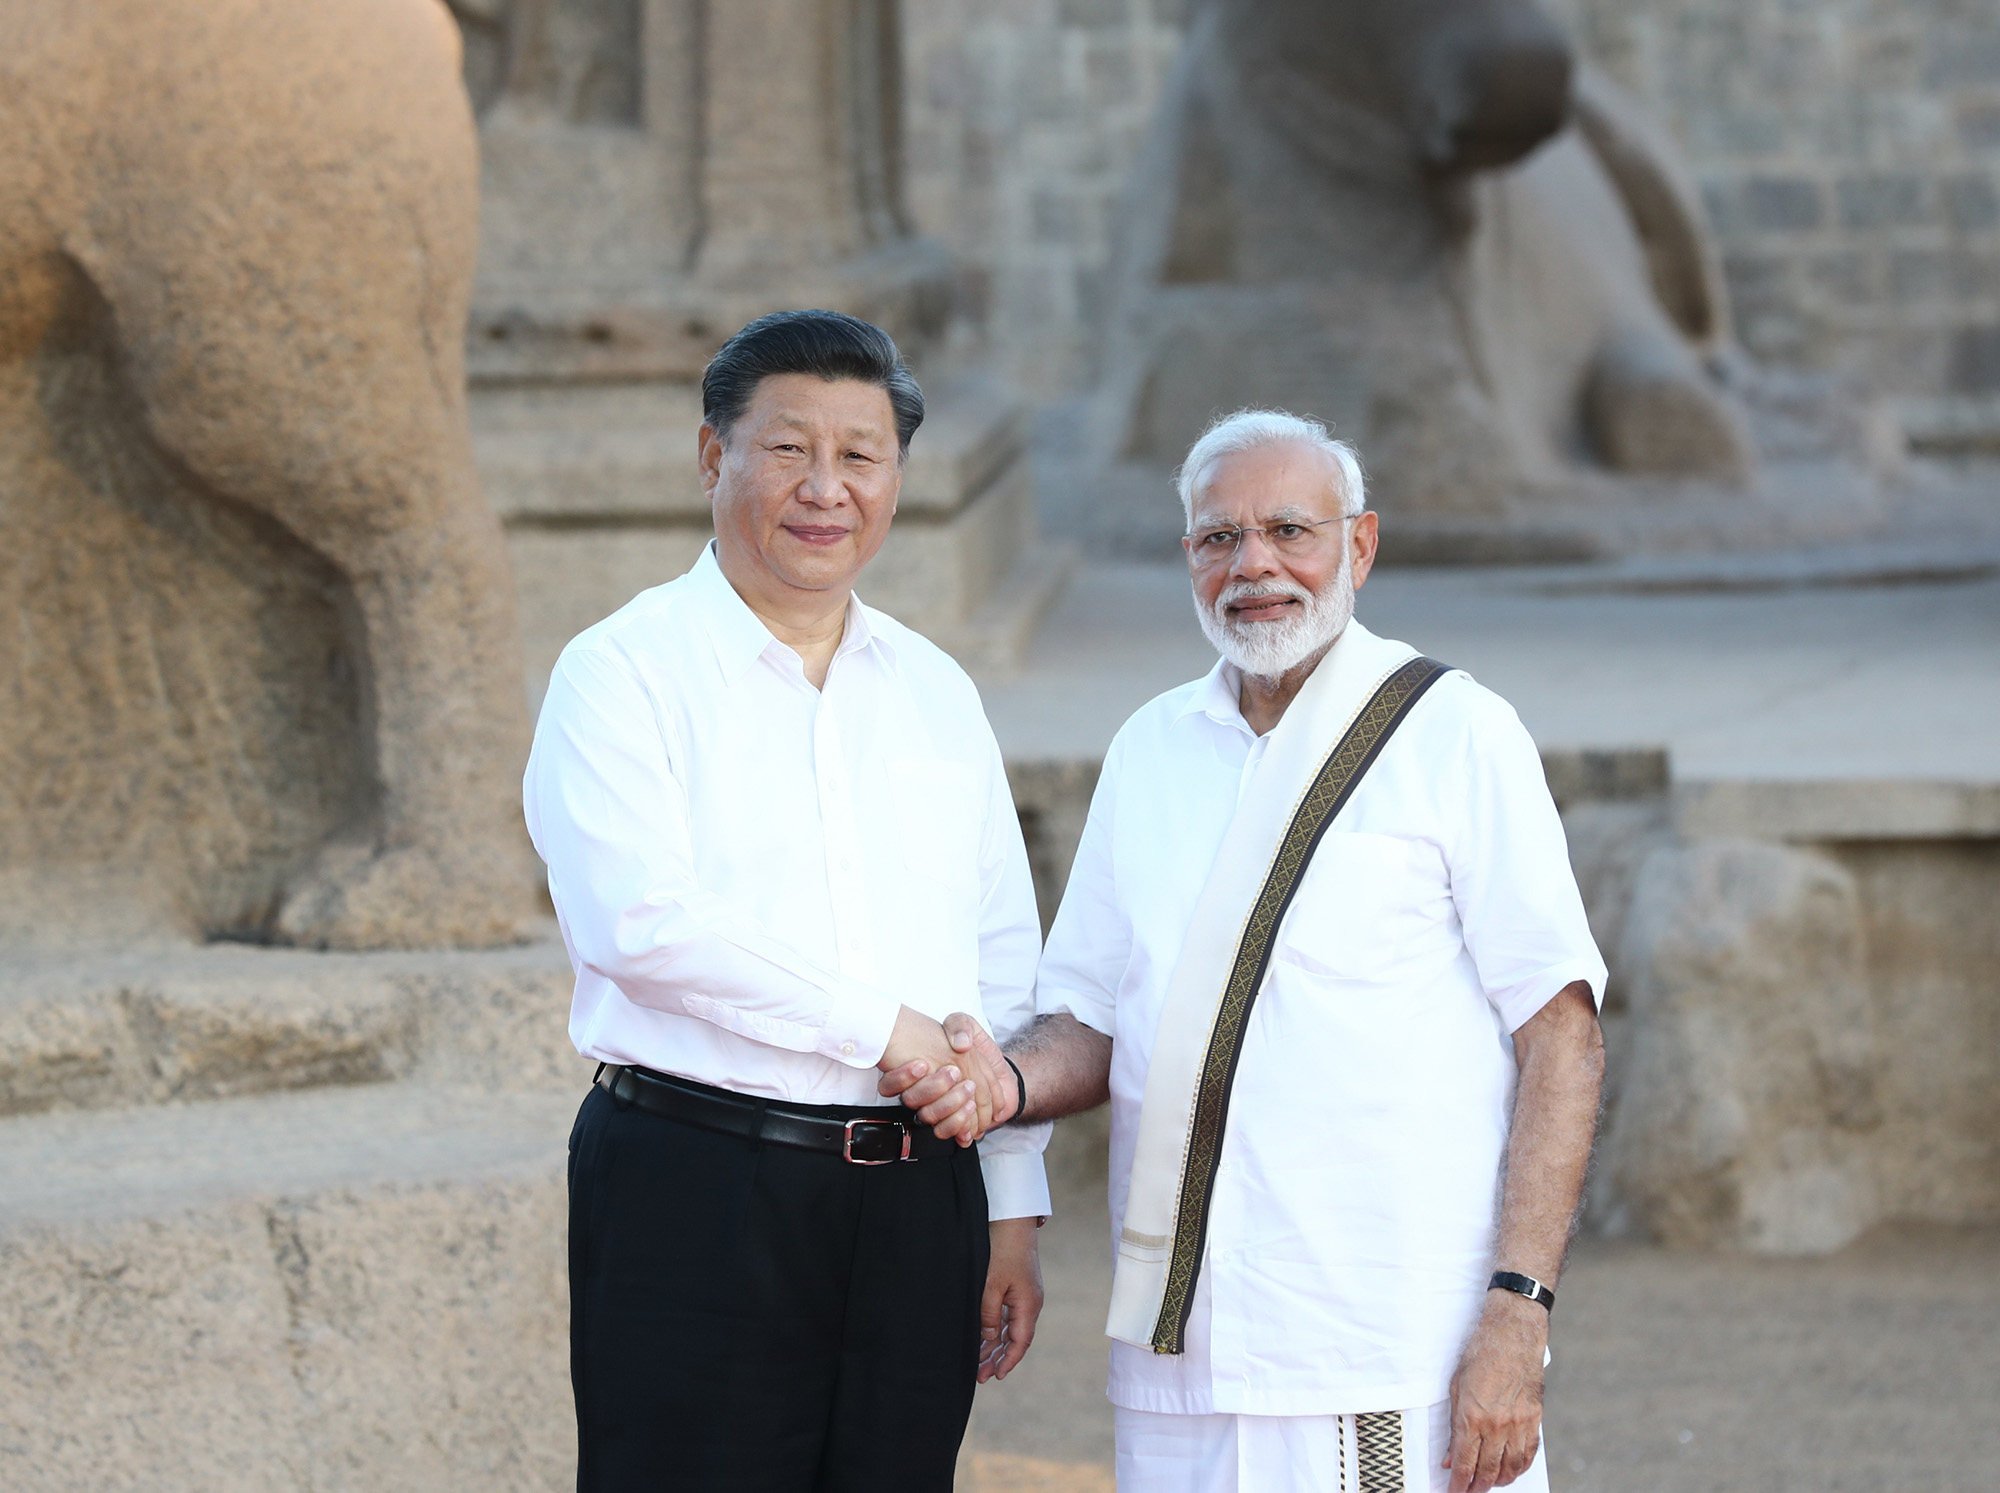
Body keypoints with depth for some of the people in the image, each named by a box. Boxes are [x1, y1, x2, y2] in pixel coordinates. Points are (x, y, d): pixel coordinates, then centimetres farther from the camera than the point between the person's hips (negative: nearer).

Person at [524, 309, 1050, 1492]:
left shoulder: (937, 694, 16)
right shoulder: (626, 672, -1)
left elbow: (1005, 975, 17)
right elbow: (640, 923, -16)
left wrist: (1014, 1213, 12)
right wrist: (882, 1026, -14)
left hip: (915, 1206, 5)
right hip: (695, 1193, -5)